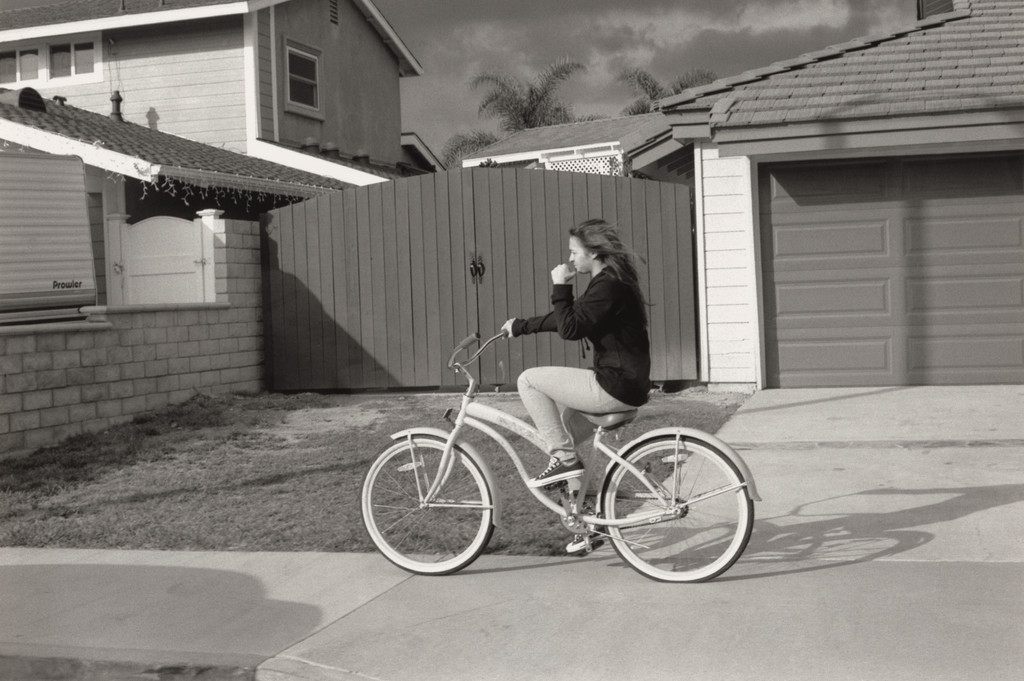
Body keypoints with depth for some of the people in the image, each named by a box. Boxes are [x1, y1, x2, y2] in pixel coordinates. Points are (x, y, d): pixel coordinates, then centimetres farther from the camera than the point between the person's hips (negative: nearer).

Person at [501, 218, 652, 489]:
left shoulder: (608, 285, -17)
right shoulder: (609, 281, 15)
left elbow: (570, 329, -23)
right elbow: (566, 319, 23)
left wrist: (560, 286, -15)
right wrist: (519, 326, 25)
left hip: (616, 389, -11)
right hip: (624, 385, 11)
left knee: (529, 380, -5)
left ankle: (565, 458, -3)